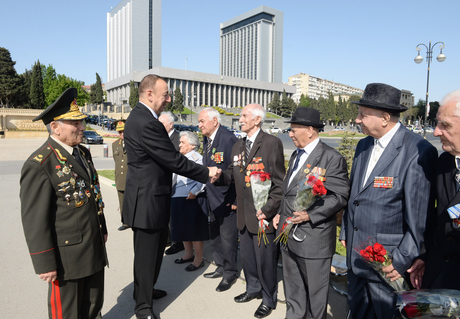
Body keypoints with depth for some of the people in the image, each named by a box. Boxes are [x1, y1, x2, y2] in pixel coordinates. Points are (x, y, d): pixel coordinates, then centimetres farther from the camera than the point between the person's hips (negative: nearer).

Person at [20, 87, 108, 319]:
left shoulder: (83, 153, 8)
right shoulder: (39, 164, -18)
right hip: (66, 256, -7)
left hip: (95, 249, 7)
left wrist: (102, 229, 19)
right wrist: (45, 264, -16)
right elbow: (35, 220, -19)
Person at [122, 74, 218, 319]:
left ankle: (145, 289, 46)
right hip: (147, 200, -11)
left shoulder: (141, 117, 10)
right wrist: (206, 172, -11)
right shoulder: (146, 123, -24)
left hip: (150, 197, 11)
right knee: (146, 253, 7)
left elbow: (167, 157, 14)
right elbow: (174, 160, -22)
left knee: (157, 246, 25)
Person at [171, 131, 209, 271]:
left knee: (194, 229, 1)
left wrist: (194, 192, -23)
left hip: (192, 199, -9)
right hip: (178, 199, 9)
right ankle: (188, 254, 35)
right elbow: (174, 177, 21)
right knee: (182, 227, 18)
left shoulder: (196, 157, -12)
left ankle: (198, 260, 13)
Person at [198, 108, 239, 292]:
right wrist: (208, 192, 12)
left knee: (228, 237, 4)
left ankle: (230, 273, 23)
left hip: (227, 198, -9)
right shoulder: (206, 140, 7)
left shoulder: (229, 140, -20)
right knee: (214, 235, 20)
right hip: (213, 197, 9)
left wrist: (234, 199, -18)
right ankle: (221, 267, 38)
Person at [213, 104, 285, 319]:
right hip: (244, 214, 7)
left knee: (265, 259, 7)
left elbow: (279, 182, -13)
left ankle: (269, 299, 30)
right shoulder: (238, 146, 11)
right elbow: (233, 174, 9)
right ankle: (253, 289, 43)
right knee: (246, 256, 20)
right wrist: (219, 176, -12)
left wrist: (267, 210, -17)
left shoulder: (272, 143, -11)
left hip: (263, 214, -7)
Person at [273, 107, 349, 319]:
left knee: (315, 293, 11)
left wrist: (311, 214, -22)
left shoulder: (332, 158, -12)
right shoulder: (296, 155, 14)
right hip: (289, 235, 8)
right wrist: (281, 214, 12)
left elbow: (340, 196, -15)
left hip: (314, 238, -8)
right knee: (292, 289, 21)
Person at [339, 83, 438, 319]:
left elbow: (420, 214, -17)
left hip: (387, 262, -7)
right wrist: (345, 232, 15)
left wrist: (403, 260, -14)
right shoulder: (364, 145, 6)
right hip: (355, 254, 7)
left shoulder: (418, 151, -18)